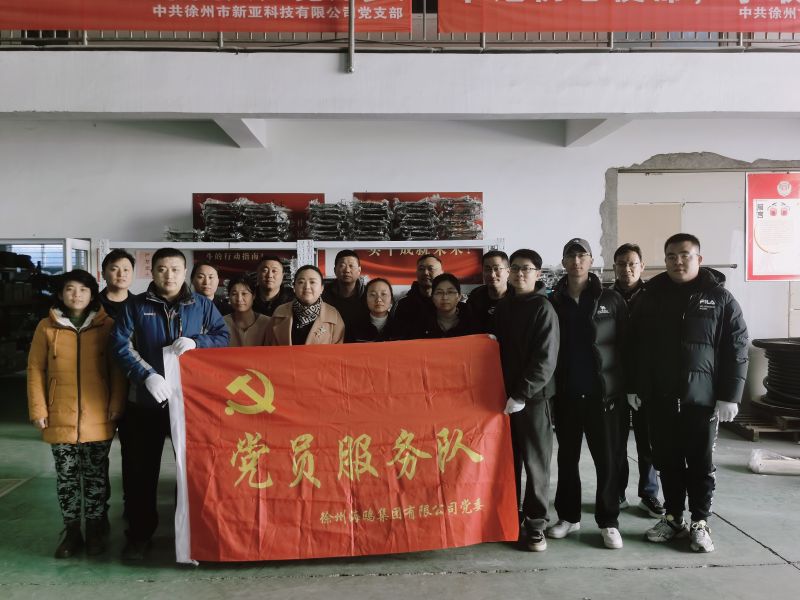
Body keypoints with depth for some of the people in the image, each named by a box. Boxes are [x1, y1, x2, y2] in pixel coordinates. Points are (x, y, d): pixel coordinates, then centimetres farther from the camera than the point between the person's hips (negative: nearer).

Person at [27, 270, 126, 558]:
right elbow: (35, 370, 4)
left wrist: (116, 405, -5)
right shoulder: (47, 327, 4)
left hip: (98, 418, -1)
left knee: (96, 475, 8)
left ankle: (96, 530, 21)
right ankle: (72, 532, 22)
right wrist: (38, 410, -2)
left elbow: (117, 369, 1)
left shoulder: (107, 326, 1)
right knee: (66, 476, 9)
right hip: (60, 418, 1)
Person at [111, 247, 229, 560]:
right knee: (140, 469, 7)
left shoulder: (202, 305, 4)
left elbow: (223, 336, 2)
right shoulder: (135, 306, 2)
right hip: (145, 400, 0)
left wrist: (196, 342, -18)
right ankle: (139, 533, 21)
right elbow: (120, 345, -6)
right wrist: (147, 375, -21)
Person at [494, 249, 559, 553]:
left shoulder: (543, 309, -7)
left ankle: (535, 523, 12)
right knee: (508, 459, 12)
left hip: (533, 396, -5)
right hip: (504, 395, 5)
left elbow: (545, 359, -14)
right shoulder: (502, 305, 10)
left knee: (535, 461, 2)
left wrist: (522, 394, -18)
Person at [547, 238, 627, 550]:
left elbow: (625, 346, 0)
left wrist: (625, 387, -5)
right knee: (567, 458, 12)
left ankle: (609, 521, 15)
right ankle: (569, 516, 24)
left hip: (602, 393, -2)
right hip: (566, 395, 2)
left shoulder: (611, 300, 0)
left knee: (607, 459, 4)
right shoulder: (553, 302, 4)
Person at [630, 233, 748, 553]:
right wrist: (634, 388, 5)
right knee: (668, 462, 11)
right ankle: (673, 517, 24)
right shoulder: (651, 297, 6)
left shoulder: (720, 297, -2)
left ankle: (700, 523, 20)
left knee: (701, 464, 7)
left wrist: (729, 395, -9)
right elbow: (635, 346, 8)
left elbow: (737, 349, -4)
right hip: (659, 398, 3)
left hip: (702, 398, -2)